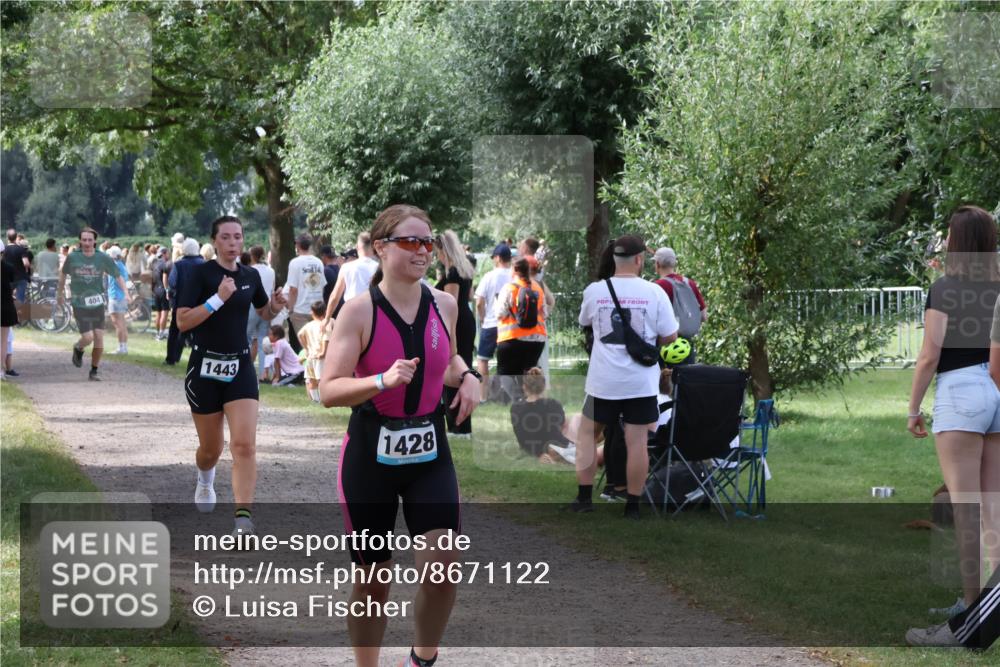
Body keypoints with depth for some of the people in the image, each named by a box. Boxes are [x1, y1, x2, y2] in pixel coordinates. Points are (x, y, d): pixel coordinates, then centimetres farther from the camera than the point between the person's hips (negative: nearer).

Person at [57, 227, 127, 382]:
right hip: (80, 304, -2)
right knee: (88, 337, -13)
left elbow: (117, 276, 0)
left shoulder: (103, 258, -4)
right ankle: (78, 349, 23)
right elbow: (63, 274, 14)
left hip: (97, 304, 2)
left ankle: (94, 371, 16)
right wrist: (60, 292, 23)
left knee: (99, 340, 0)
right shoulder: (72, 257, -4)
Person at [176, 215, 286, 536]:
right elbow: (182, 321, -17)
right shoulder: (200, 273, -10)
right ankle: (205, 481, 48)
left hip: (240, 368, 3)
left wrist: (275, 305, 0)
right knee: (211, 448, 12)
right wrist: (218, 299, -25)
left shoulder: (250, 276, 5)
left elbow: (263, 312, 23)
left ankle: (243, 519, -16)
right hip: (205, 368, -3)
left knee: (245, 445, -13)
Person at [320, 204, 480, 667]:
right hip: (371, 452, -3)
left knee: (443, 563, -12)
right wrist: (382, 381, -32)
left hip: (430, 452, 3)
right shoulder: (359, 310, -12)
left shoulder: (444, 305, 3)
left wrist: (466, 377, 3)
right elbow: (328, 391, -17)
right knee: (373, 577, 7)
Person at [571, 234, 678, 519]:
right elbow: (669, 337, 0)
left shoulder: (594, 291, -3)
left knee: (587, 434, 15)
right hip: (641, 381, -1)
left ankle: (584, 498, 13)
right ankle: (633, 505, 7)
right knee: (637, 442, 3)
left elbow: (584, 323, 17)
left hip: (603, 380, 1)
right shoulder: (654, 292, -6)